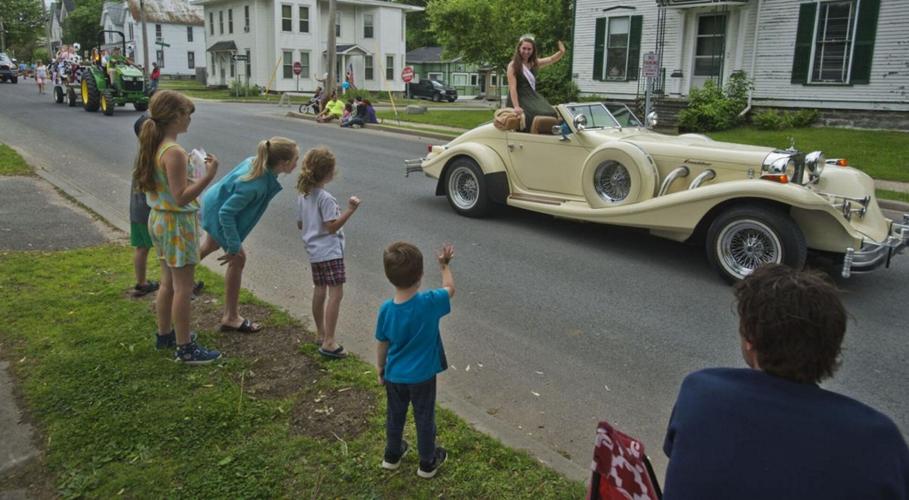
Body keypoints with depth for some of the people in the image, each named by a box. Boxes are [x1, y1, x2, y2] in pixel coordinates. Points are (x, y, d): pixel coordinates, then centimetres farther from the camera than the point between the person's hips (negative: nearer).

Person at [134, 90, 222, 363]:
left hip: (159, 218, 10)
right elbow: (181, 198, -27)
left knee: (169, 282, 22)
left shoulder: (154, 146, 5)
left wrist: (189, 174, 15)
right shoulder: (174, 152, -24)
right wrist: (208, 176, -29)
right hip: (177, 223, -9)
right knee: (183, 288, 0)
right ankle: (185, 348, 9)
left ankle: (165, 333, 35)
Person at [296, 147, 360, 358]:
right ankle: (329, 342, -12)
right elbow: (332, 226, -21)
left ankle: (322, 335, 26)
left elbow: (300, 224, 16)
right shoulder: (326, 198, -18)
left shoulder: (303, 196, 8)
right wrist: (350, 210, -24)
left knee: (319, 291, 15)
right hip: (329, 251, -9)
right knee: (336, 293, -9)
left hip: (313, 251, 9)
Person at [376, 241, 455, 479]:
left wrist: (381, 371, 12)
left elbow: (382, 346, -4)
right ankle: (427, 463, 33)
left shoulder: (386, 309, -17)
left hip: (394, 376, 2)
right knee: (424, 418, 16)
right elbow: (450, 289, -3)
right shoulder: (429, 302, -25)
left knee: (395, 416, 23)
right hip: (422, 376, -2)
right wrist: (445, 264, 12)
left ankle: (392, 455, 43)